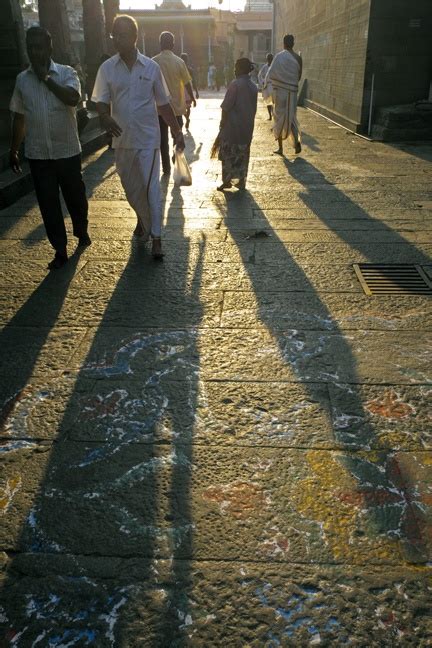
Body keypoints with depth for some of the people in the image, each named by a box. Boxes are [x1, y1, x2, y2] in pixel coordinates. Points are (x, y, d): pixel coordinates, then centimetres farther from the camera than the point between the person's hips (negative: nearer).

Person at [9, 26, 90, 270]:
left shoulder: (67, 73, -4)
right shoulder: (22, 79, 6)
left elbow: (73, 98, -25)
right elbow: (19, 117, 12)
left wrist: (46, 78, -20)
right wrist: (14, 150, 13)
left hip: (68, 151, -2)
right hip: (38, 155, 2)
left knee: (76, 196, 12)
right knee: (48, 203, 2)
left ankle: (82, 231, 39)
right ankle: (60, 250, 12)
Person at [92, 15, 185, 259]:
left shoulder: (151, 67, -3)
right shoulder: (107, 68, -1)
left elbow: (163, 104, 4)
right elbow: (101, 100, -3)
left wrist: (178, 132, 4)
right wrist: (105, 117, -26)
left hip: (148, 138, -2)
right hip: (122, 139, 3)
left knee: (151, 187, -5)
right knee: (131, 187, 15)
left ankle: (156, 237, -1)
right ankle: (143, 219, 41)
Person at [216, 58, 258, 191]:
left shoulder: (235, 84, -14)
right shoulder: (253, 87, 7)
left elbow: (226, 107, -14)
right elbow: (253, 109, 11)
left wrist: (222, 123, -6)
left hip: (232, 125, -6)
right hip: (247, 127, 6)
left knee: (228, 153, 3)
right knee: (243, 154, 12)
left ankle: (227, 181, 4)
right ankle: (241, 181, 16)